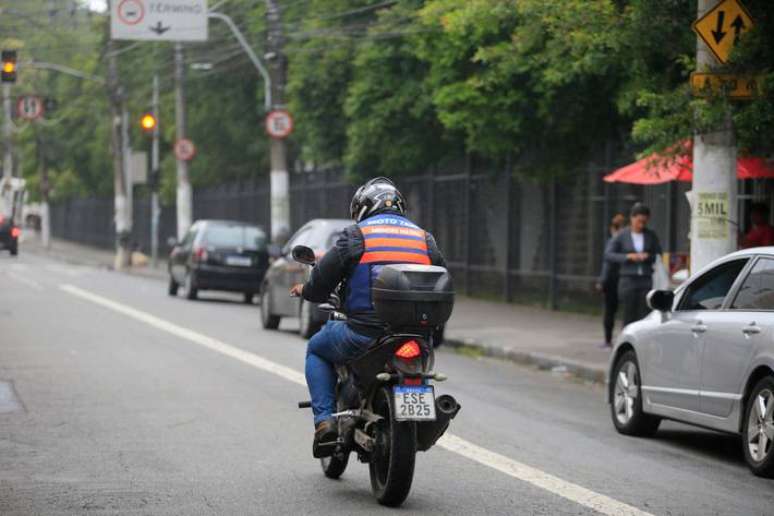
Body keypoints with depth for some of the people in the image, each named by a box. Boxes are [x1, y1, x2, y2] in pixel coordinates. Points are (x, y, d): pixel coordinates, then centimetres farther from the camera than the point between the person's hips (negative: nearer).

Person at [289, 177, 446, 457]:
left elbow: (322, 279, 0)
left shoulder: (356, 235, 1)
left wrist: (305, 290, 23)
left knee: (316, 349, 25)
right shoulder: (424, 238, 14)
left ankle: (324, 419, 8)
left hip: (364, 334, -4)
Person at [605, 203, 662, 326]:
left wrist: (649, 256, -8)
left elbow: (659, 255, 13)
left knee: (645, 317, -6)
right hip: (628, 280, -2)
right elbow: (608, 255, -3)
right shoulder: (621, 236, 2)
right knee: (629, 316, -2)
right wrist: (628, 257, -13)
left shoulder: (651, 236, 9)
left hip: (646, 280, 2)